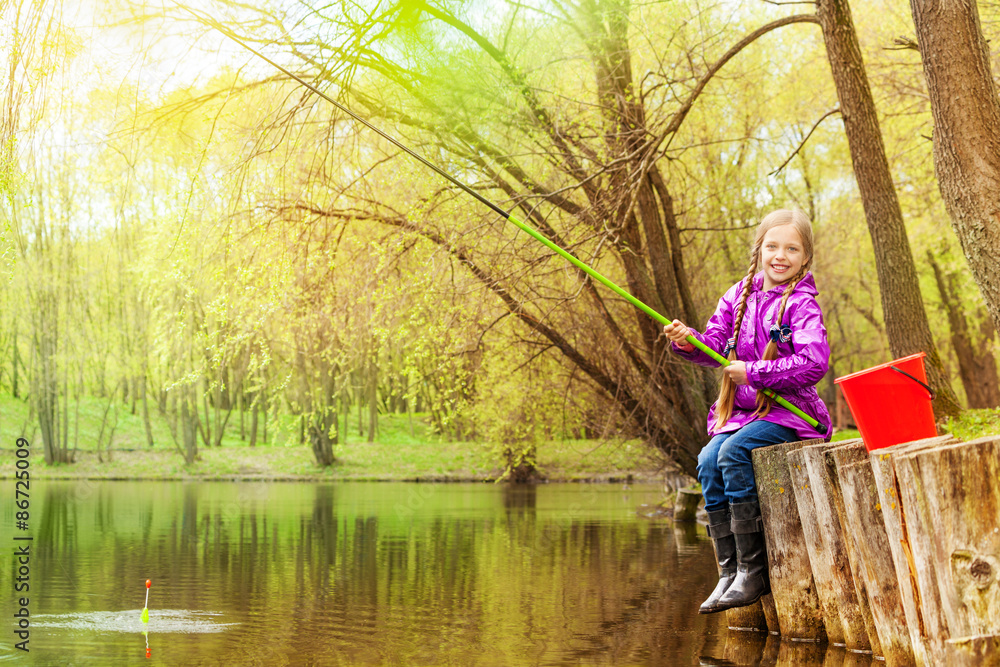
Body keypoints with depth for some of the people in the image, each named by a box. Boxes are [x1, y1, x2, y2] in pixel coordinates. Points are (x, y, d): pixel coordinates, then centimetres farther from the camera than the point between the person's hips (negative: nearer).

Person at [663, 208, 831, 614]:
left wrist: (752, 372, -20)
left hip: (789, 412, -6)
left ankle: (754, 571, -21)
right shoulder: (739, 296, 11)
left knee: (733, 453, -27)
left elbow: (813, 363, -20)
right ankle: (729, 572, -10)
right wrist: (688, 341, -14)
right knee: (708, 462, -17)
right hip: (743, 411, 6)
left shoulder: (801, 304, -9)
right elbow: (716, 346, 8)